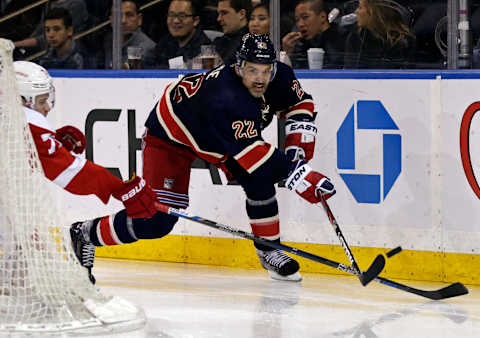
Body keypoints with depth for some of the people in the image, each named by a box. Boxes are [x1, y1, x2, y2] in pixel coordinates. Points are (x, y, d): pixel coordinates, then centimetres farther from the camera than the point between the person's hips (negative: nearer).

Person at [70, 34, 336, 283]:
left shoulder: (278, 77, -18)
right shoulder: (227, 100, -42)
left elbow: (300, 103, 5)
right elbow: (253, 154, -44)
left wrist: (298, 142, -11)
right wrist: (303, 178, -47)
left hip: (215, 135, 8)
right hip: (170, 136, -8)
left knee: (259, 180, -12)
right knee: (155, 222, -14)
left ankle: (268, 250, 5)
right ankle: (88, 234, 6)